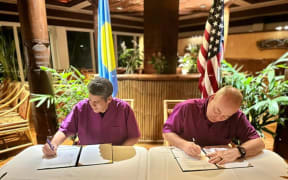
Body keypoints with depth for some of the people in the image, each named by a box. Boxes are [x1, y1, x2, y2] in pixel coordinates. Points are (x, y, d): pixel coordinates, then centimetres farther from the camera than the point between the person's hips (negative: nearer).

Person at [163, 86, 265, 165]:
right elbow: (167, 132, -5)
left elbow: (259, 143, -8)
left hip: (218, 166, 2)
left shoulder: (237, 117, -6)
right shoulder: (187, 108, -12)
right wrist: (183, 144, -22)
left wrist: (237, 151, -26)